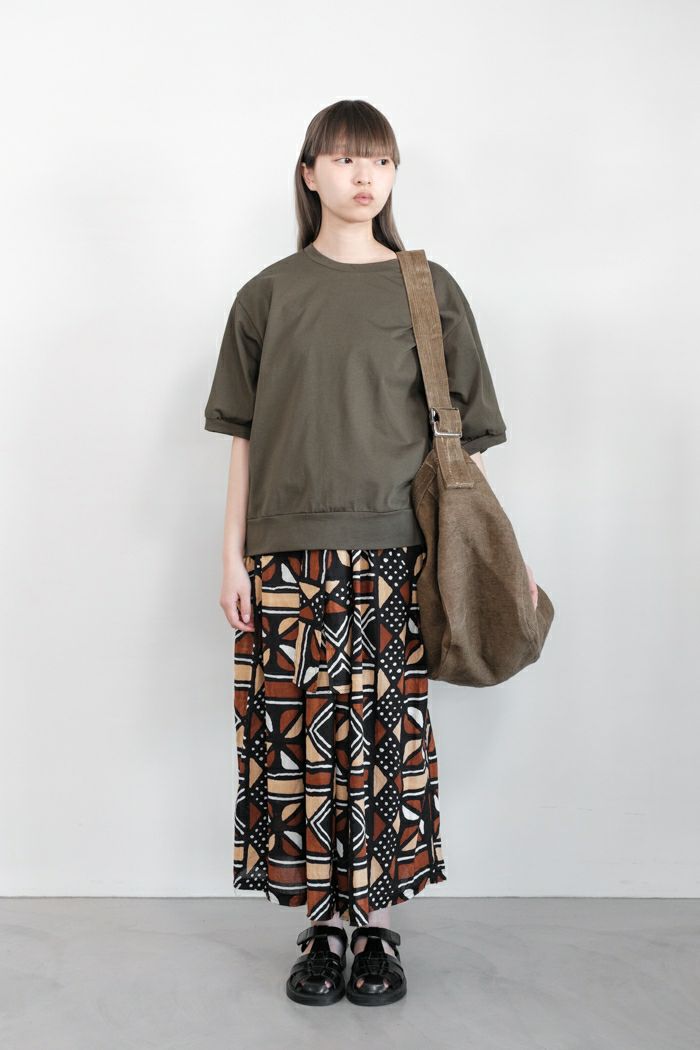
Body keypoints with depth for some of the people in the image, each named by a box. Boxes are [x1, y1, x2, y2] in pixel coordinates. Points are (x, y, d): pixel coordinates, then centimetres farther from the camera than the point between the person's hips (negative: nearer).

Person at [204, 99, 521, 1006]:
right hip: (289, 554, 1)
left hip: (394, 554, -1)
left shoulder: (429, 289, 7)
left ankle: (379, 926, 20)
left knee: (385, 733, 2)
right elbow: (244, 438, 9)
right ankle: (324, 928, 20)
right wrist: (233, 554, 3)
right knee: (299, 732, 3)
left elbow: (461, 435, 6)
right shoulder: (269, 294, 9)